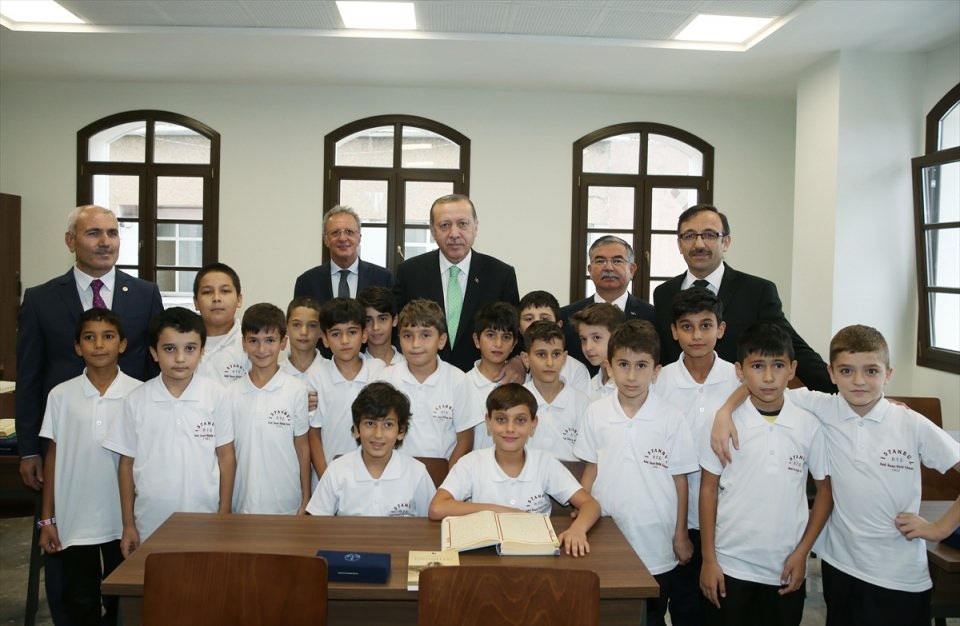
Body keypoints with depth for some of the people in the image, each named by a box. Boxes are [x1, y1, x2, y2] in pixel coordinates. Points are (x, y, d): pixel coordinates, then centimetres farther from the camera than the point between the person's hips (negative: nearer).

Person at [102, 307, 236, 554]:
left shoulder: (216, 395, -5)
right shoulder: (136, 400, -2)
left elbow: (226, 456, 0)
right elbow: (127, 462, 5)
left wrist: (224, 517, 0)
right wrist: (128, 525, 5)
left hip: (204, 525, -1)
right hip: (151, 527, 1)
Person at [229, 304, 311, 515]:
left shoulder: (296, 390, -6)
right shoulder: (231, 393, 0)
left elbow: (302, 447, 0)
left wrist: (306, 501, 2)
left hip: (286, 505, -1)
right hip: (243, 504, 2)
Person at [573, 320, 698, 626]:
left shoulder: (672, 419, -10)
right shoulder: (596, 412, -5)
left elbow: (679, 480, -2)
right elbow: (590, 470, 4)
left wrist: (681, 536, 2)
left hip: (656, 546, -1)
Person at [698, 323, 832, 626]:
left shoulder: (809, 425, -4)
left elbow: (826, 490, 5)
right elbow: (708, 489, -1)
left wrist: (802, 552, 0)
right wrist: (708, 559, -1)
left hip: (787, 569, 1)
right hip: (730, 566, -1)